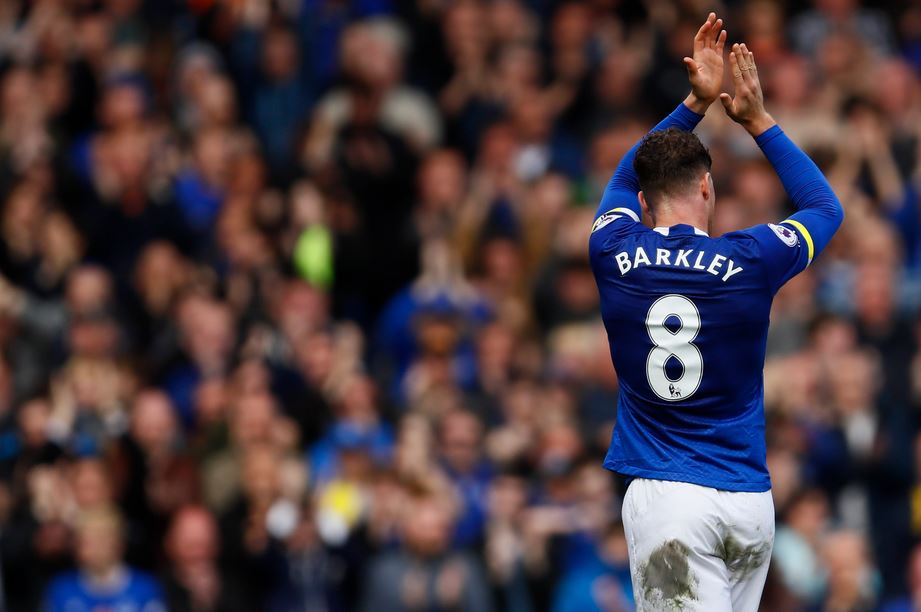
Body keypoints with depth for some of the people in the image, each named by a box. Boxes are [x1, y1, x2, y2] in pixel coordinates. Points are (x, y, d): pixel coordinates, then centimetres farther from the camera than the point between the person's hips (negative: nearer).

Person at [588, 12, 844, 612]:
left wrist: (696, 104, 24)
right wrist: (758, 120, 22)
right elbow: (826, 206, 19)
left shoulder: (615, 255, 0)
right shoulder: (748, 261, -2)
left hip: (665, 497, -2)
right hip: (750, 499, 2)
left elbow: (624, 179, 24)